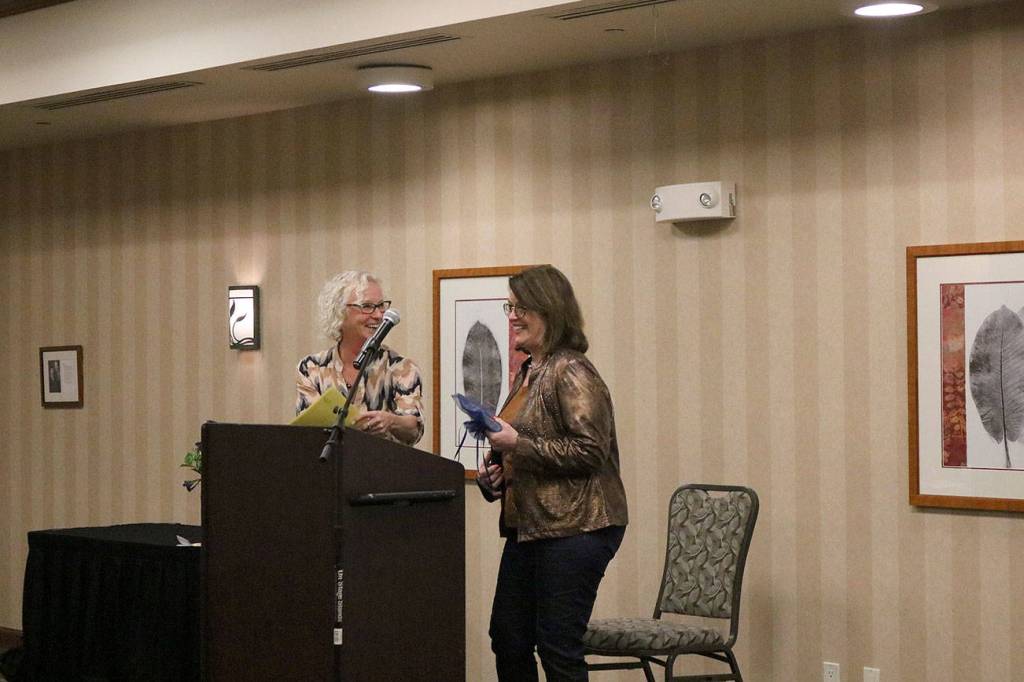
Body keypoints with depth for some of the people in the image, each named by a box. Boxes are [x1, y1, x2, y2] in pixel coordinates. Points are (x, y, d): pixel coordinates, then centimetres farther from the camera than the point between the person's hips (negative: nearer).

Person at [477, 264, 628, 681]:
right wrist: (493, 475, 9)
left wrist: (518, 443, -20)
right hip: (528, 526, 10)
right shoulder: (528, 373, 16)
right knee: (507, 639, 12)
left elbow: (590, 450, -21)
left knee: (558, 647, -5)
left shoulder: (571, 372, -13)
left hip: (575, 527, -10)